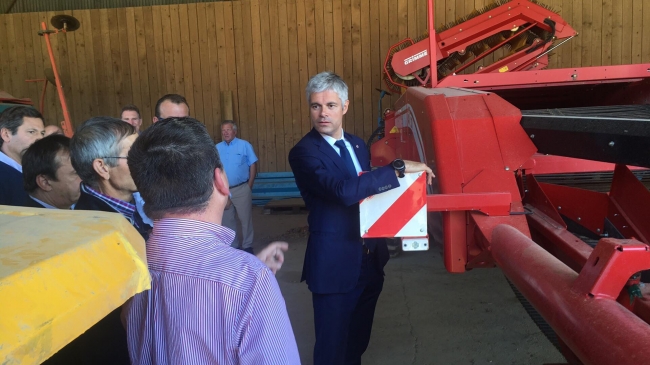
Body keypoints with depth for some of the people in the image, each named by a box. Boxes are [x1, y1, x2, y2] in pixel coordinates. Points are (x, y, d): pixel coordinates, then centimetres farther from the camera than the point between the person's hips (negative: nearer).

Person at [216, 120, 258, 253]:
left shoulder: (245, 145, -3)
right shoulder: (217, 148, 6)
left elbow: (253, 165, -3)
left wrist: (249, 185, -7)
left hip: (241, 189, -3)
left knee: (245, 218, 3)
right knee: (227, 220, 13)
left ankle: (247, 246, 16)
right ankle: (232, 245, 27)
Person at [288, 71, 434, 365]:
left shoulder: (357, 144, 8)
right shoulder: (304, 153, -18)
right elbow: (344, 191, -33)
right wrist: (399, 168, -28)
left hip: (370, 259, 7)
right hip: (335, 264, -7)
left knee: (358, 341, 24)